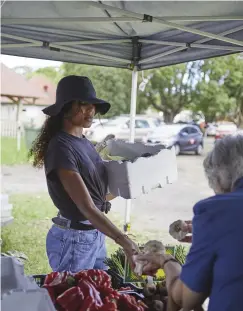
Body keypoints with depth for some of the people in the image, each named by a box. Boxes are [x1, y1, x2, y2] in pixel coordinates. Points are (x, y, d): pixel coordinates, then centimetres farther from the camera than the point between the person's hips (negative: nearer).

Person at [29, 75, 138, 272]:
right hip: (73, 239, -8)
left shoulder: (85, 143, 7)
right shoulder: (61, 147, -20)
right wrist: (124, 242, -34)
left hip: (96, 235, 8)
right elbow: (87, 207, -27)